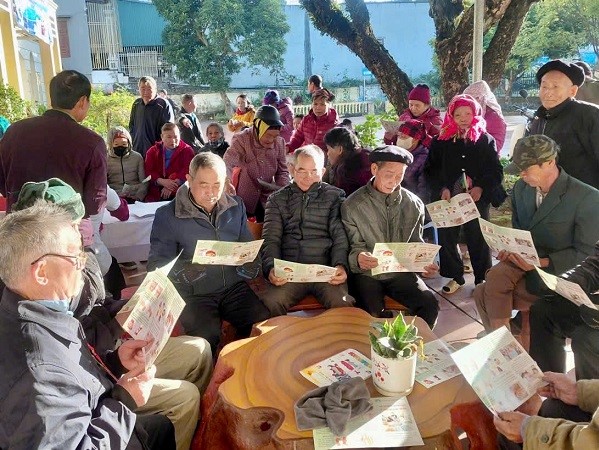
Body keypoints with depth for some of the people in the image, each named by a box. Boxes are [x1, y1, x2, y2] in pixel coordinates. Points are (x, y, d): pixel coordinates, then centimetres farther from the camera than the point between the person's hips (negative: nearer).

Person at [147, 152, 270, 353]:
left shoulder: (236, 206, 9)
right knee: (206, 339, -30)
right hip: (194, 293, -3)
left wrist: (249, 265, -5)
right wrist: (186, 271, -25)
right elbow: (157, 264, -5)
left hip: (234, 286, 4)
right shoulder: (167, 215, -4)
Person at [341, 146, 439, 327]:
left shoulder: (414, 204, 5)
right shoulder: (352, 205, -4)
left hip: (401, 272, 3)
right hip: (367, 273, -3)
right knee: (373, 315, -28)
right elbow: (354, 247, -1)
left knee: (430, 303, -20)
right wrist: (358, 259, -25)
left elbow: (416, 242, 15)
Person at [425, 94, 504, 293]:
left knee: (478, 238, 5)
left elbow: (496, 171, 1)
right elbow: (431, 169, 4)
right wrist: (442, 189, -11)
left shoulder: (485, 140, 3)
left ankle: (482, 277, 21)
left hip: (477, 199, -1)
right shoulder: (441, 140, 4)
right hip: (448, 199, 2)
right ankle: (455, 276, 21)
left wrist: (481, 188, -14)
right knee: (447, 238, 5)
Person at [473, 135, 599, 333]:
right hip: (524, 259, 6)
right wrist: (511, 248, -5)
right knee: (495, 276, -28)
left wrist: (541, 262, -22)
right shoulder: (521, 187, 3)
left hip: (558, 271, -6)